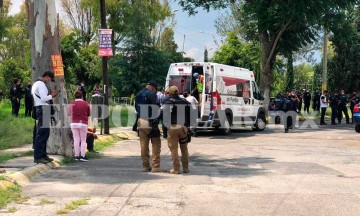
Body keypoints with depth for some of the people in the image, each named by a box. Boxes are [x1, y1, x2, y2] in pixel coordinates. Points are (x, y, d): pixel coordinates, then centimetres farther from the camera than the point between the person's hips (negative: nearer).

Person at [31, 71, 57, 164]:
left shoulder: (36, 84, 21)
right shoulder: (41, 84, -11)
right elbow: (44, 98, -20)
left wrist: (50, 95, 16)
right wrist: (52, 95, -4)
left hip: (40, 108, 11)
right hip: (43, 108, -11)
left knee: (45, 133, 14)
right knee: (42, 133, -11)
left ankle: (43, 155, 19)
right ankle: (38, 157, -11)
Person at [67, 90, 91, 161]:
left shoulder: (72, 104, 0)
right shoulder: (86, 104, 1)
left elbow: (68, 114, 1)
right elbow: (89, 114, 6)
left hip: (74, 123, 1)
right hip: (83, 123, -1)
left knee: (76, 139, 4)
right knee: (83, 140, 6)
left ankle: (76, 156, 2)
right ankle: (82, 156, -2)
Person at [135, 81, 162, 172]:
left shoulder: (138, 95, 13)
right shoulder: (151, 94, -10)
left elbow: (136, 108, 15)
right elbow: (156, 108, -13)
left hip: (140, 121, 7)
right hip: (150, 122, -7)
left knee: (143, 145, 11)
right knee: (156, 144, 2)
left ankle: (145, 166, 14)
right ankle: (155, 166, -1)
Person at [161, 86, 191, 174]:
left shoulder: (167, 103, -4)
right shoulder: (185, 103, 8)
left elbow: (162, 115, -6)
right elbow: (190, 115, 9)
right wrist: (187, 126, 14)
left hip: (172, 128, -4)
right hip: (183, 128, 4)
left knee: (174, 149, 2)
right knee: (184, 148, 15)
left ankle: (176, 168, 2)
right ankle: (185, 167, 18)